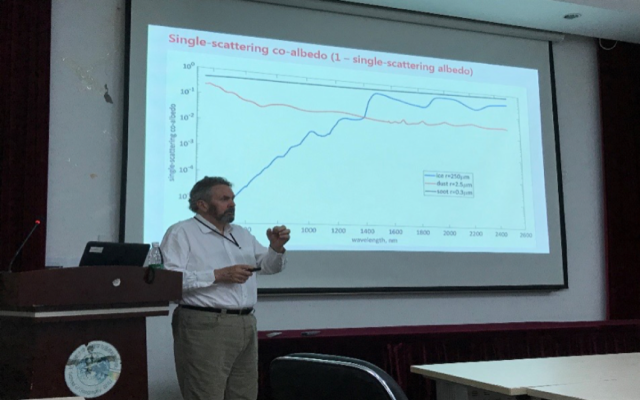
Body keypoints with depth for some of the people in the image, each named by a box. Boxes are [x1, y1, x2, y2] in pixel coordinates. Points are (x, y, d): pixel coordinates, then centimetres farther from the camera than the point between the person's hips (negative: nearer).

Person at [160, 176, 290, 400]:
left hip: (246, 325, 7)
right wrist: (218, 275, -18)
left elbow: (269, 266, 22)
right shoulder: (182, 232, -2)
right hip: (205, 326, -7)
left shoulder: (242, 234, 20)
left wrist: (276, 247, 0)